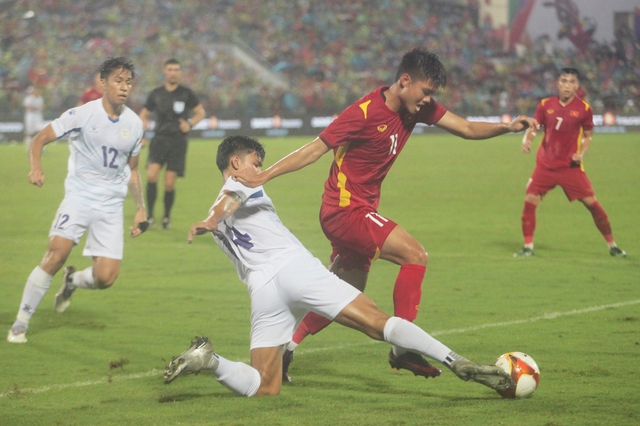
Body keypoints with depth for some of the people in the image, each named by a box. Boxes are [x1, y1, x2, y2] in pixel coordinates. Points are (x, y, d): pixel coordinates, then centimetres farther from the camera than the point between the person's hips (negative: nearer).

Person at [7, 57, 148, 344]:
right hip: (79, 196, -3)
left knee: (105, 278, -9)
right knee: (56, 254, -23)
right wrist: (36, 168, -23)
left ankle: (73, 282, 28)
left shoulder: (134, 124, 6)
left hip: (111, 206, 3)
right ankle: (21, 323, -10)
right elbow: (40, 139, -4)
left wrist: (141, 209, 16)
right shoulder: (83, 115, -8)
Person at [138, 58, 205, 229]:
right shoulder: (156, 94, 8)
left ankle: (166, 217, 17)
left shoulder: (186, 93, 3)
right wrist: (143, 123, -3)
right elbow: (144, 113, 18)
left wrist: (190, 123, -6)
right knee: (152, 174, -20)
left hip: (178, 141, -1)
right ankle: (149, 215, -10)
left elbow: (200, 112, 11)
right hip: (159, 139, 1)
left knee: (169, 183, -3)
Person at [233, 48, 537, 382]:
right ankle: (402, 348, -15)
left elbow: (466, 129, 4)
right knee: (414, 254, -19)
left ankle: (284, 348, 22)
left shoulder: (418, 107, 2)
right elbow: (315, 149, -19)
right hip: (345, 210, -10)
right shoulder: (365, 113, -21)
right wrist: (263, 176, -25)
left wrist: (508, 127, -13)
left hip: (360, 211, 10)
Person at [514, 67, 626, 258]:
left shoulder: (584, 108, -4)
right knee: (529, 201, -8)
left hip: (571, 166, -2)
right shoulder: (545, 105, -1)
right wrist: (527, 139, -20)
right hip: (546, 165, 2)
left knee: (592, 202, -5)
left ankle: (612, 246, 9)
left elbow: (588, 135, 6)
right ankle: (528, 247, 8)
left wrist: (581, 153, -11)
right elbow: (533, 127, 2)